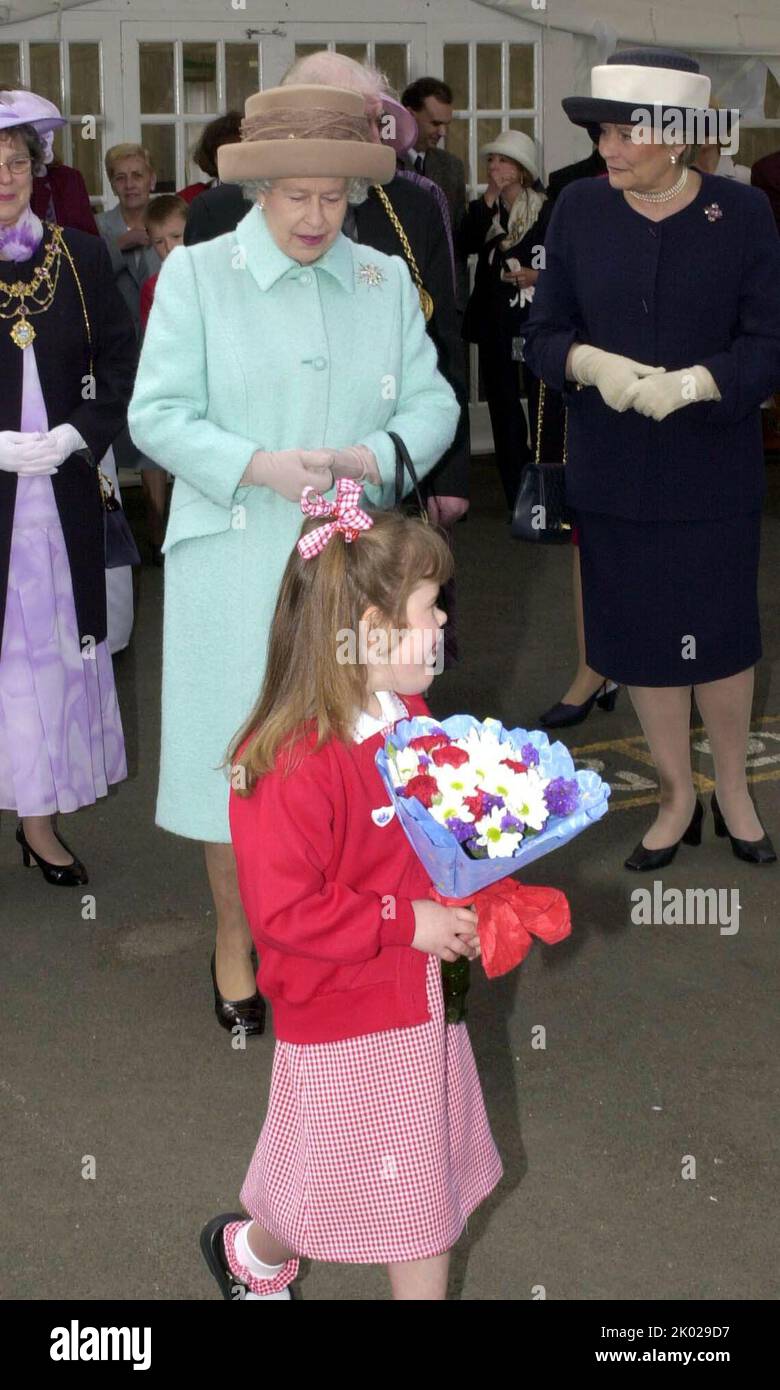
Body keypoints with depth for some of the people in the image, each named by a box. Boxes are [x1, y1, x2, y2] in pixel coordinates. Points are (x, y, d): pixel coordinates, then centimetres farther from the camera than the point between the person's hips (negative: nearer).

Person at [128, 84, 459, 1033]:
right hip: (235, 562, -2)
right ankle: (233, 939, 25)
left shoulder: (385, 281, 7)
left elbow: (432, 402, 3)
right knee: (236, 746, 6)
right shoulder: (195, 274, -2)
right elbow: (157, 414, -7)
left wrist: (371, 457, -18)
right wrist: (260, 466, -22)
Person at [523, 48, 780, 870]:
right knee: (641, 640, 10)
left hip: (714, 476, -1)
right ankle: (676, 798, 31)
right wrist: (590, 362, -21)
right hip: (612, 474, 2)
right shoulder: (579, 209, -3)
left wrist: (694, 382, -25)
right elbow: (542, 336, 1)